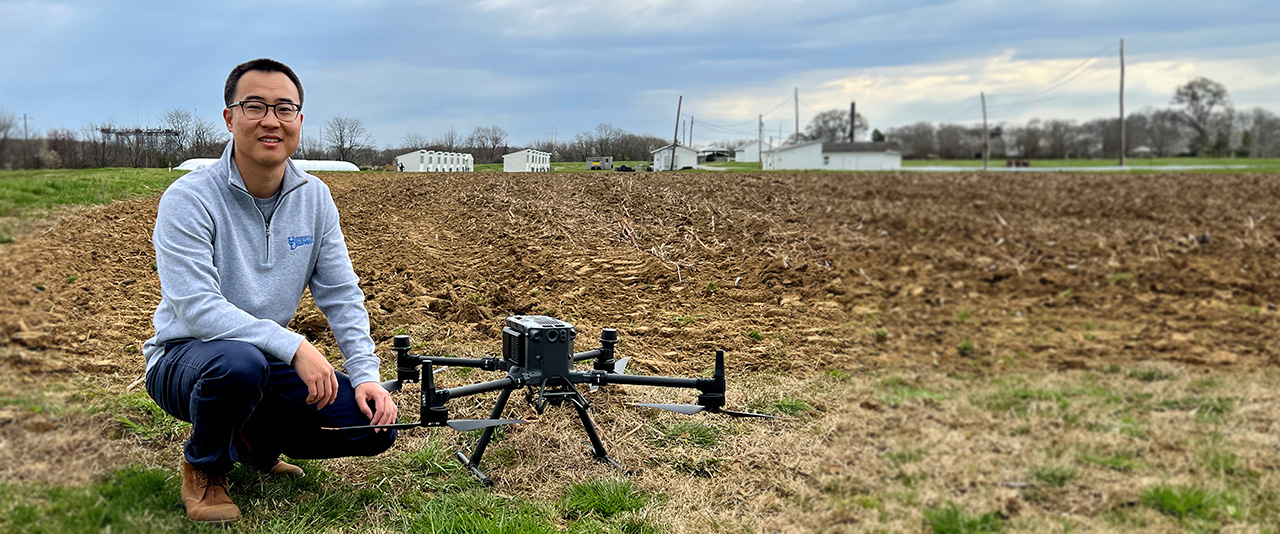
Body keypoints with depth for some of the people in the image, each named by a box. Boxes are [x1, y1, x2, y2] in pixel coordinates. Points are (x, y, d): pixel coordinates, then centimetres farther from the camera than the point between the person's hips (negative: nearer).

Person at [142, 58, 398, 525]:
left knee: (377, 424, -12)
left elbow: (341, 296, 1)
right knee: (239, 362, -40)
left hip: (273, 361, 5)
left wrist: (365, 375, -11)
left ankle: (254, 438, 15)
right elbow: (197, 308, -26)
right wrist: (294, 346, -34)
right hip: (185, 358, -5)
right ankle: (203, 467, -6)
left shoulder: (315, 198, -1)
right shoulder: (188, 200, -17)